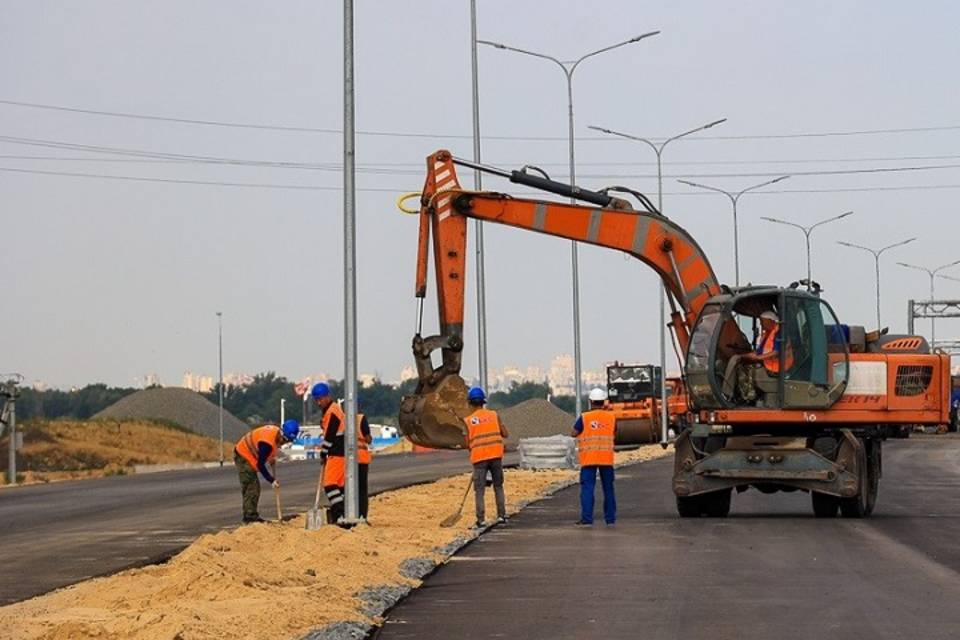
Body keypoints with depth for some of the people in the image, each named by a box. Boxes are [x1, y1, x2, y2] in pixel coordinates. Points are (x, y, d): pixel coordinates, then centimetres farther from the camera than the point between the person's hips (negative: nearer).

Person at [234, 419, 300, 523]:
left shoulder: (277, 431, -6)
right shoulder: (267, 443, -33)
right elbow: (260, 464, -27)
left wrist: (272, 458, 3)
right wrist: (272, 480, -22)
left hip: (247, 455, 10)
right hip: (243, 457, -10)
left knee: (255, 488, 11)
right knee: (251, 488, -13)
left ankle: (251, 516, 16)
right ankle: (250, 516, -13)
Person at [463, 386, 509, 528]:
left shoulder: (468, 420, 0)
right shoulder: (493, 415, 4)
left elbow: (468, 444, -1)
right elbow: (505, 434, 5)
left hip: (479, 457, -2)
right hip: (496, 455, 2)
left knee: (479, 490, 2)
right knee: (498, 486, 16)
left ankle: (480, 520, -3)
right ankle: (501, 516, 14)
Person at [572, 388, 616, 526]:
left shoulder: (584, 417, -6)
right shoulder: (611, 417, 3)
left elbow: (574, 434, 0)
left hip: (588, 459, -3)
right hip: (607, 458, 3)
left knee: (587, 488, -2)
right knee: (608, 489, 12)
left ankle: (587, 519, -9)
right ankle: (610, 519, 15)